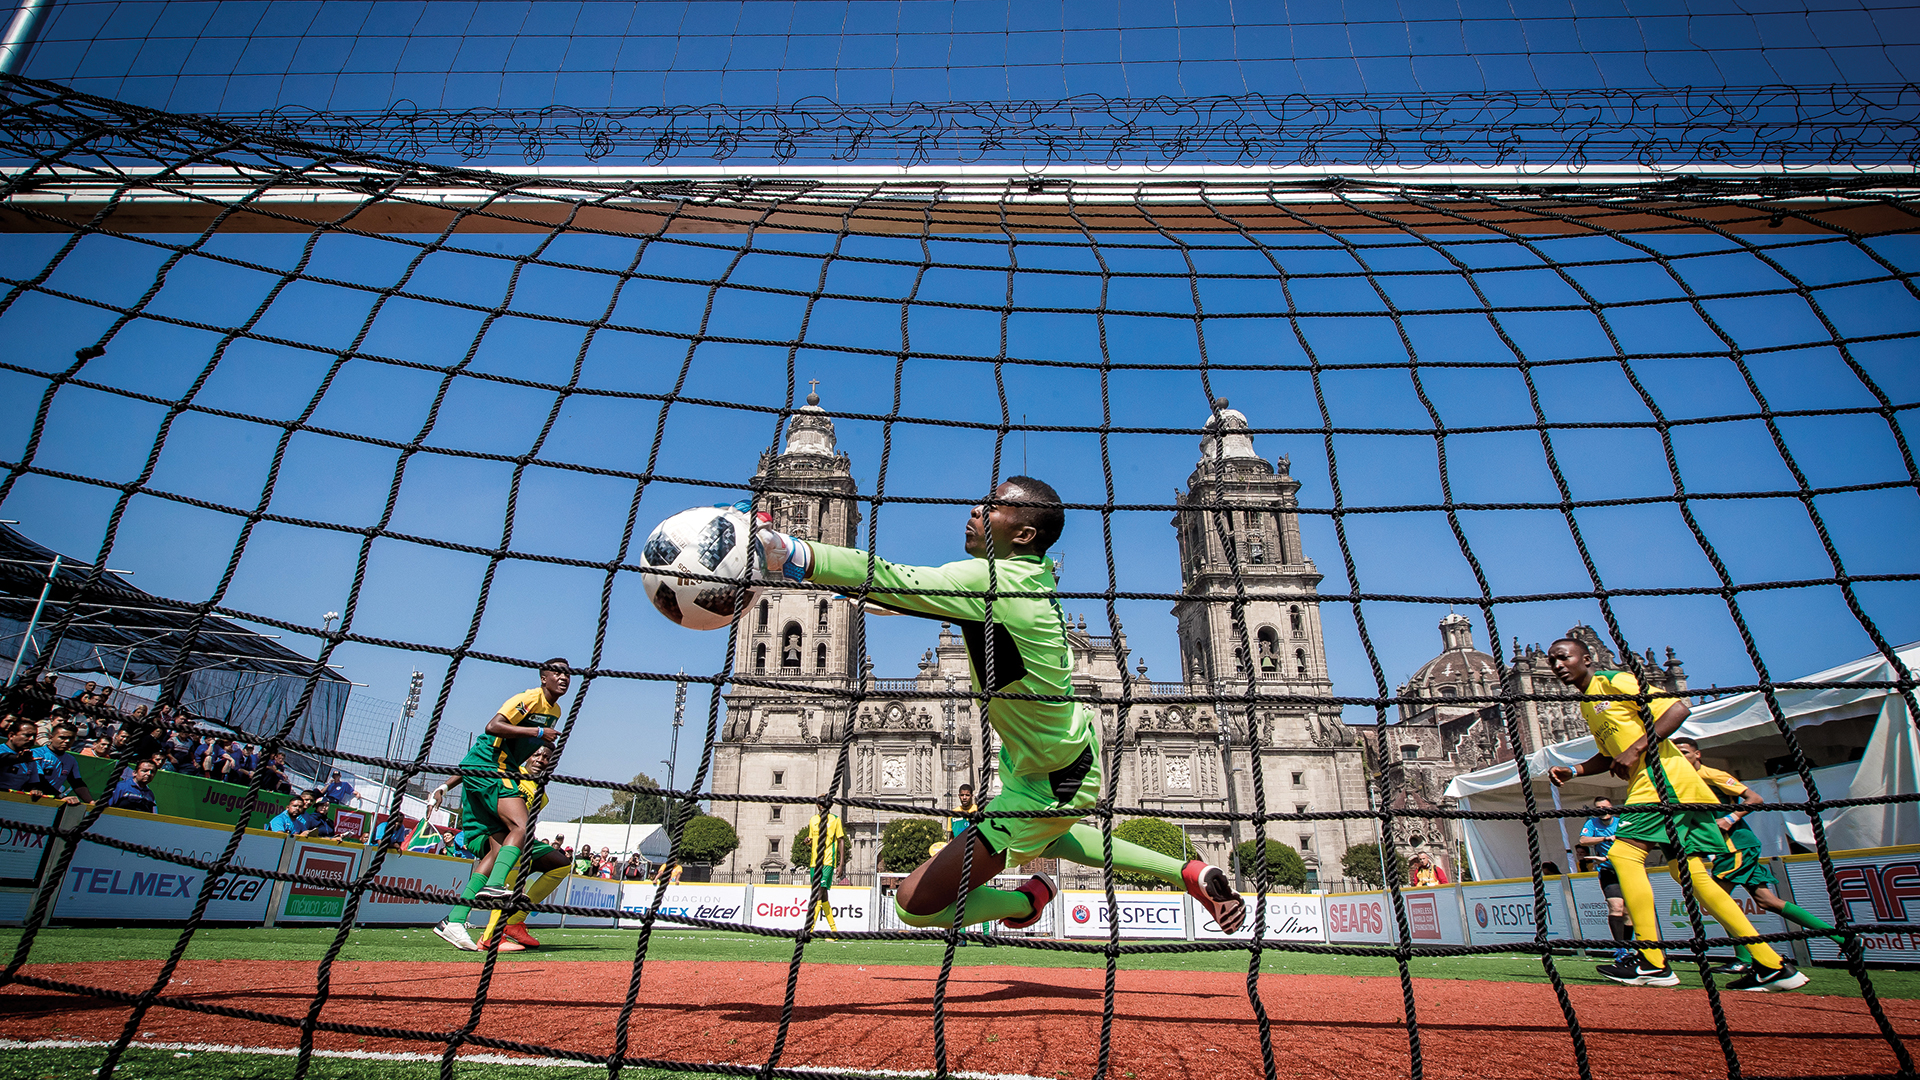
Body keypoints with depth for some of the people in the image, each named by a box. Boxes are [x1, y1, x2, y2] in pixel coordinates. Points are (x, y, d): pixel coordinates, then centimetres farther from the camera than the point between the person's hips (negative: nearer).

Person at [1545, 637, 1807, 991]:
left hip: (1664, 777, -9)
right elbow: (1610, 755, 28)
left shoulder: (1614, 681, -5)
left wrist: (1635, 749, -20)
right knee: (1692, 874, 6)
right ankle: (1772, 965, 9)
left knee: (1624, 853, -17)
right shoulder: (1586, 704, 21)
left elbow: (1677, 709, -14)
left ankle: (1653, 964, -15)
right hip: (1647, 785, 9)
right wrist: (1572, 771, 12)